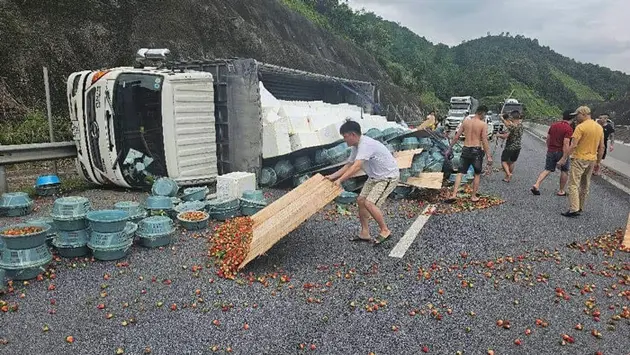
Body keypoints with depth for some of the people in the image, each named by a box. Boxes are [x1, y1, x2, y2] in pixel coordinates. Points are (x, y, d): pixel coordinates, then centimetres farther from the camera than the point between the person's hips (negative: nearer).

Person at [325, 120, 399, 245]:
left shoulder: (365, 144, -28)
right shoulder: (356, 147, 3)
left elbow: (356, 166, -38)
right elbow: (348, 165, 11)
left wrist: (340, 180, -39)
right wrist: (333, 176, 2)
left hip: (389, 176, -10)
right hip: (375, 177, 10)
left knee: (369, 203, -19)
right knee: (361, 200, 7)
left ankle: (385, 231, -1)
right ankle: (365, 233, 16)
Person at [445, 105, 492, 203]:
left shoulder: (465, 122, 3)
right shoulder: (483, 124, -8)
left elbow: (456, 137, 4)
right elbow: (484, 141, -11)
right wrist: (488, 156, -8)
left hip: (466, 150, 3)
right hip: (477, 150, -3)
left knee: (460, 173, 6)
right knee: (477, 174, 14)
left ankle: (454, 195, -4)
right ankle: (474, 196, 19)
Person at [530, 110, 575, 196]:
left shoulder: (553, 125, 5)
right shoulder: (568, 129, -15)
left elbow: (548, 138, 12)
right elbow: (566, 144, -21)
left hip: (551, 151, 5)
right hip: (561, 152, -5)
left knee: (547, 170, 8)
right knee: (564, 171, 13)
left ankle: (536, 185, -9)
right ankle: (561, 191, 19)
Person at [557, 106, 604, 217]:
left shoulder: (580, 127, -15)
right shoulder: (599, 127, 9)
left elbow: (573, 145, -21)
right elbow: (601, 147, 12)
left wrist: (563, 159, -17)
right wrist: (598, 162, 19)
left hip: (579, 159, -8)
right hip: (592, 160, 8)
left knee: (573, 184, -6)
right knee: (585, 185, 16)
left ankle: (574, 209, -12)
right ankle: (580, 207, 25)